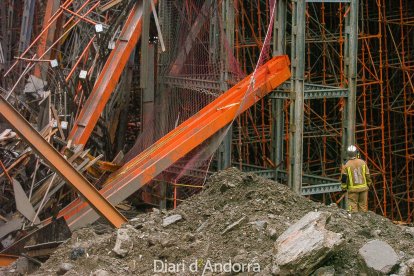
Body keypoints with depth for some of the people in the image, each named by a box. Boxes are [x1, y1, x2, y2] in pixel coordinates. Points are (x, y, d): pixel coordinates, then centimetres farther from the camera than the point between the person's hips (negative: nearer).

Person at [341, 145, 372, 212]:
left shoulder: (346, 165, -9)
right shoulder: (363, 162, -1)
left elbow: (344, 178, -6)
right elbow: (367, 175, 5)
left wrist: (344, 188, 5)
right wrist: (369, 184, 19)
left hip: (353, 189, -3)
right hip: (363, 187, 3)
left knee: (353, 205, 2)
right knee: (363, 205, 11)